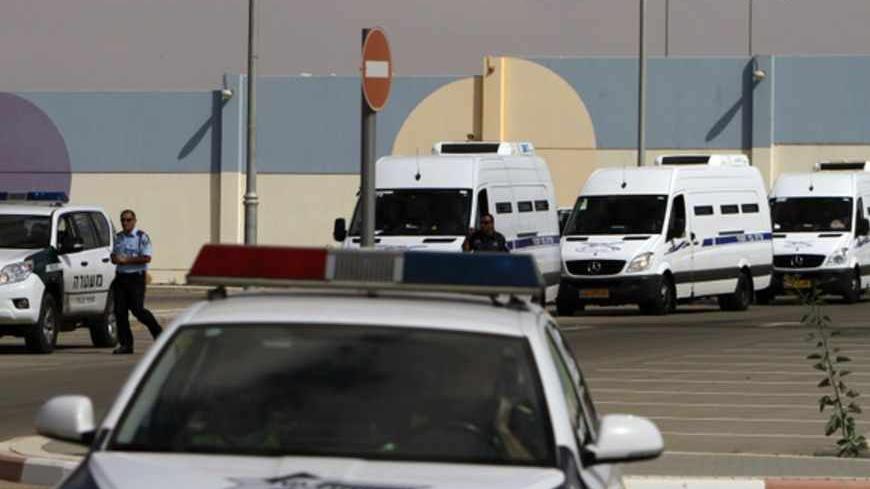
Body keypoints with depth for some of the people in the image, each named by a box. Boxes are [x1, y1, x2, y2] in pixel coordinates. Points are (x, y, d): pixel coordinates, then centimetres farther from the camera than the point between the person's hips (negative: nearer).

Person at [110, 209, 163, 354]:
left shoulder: (142, 237, -4)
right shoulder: (118, 238, 15)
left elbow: (147, 258, -13)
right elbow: (113, 256, 20)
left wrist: (127, 260, -16)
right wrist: (116, 259, -5)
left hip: (136, 278, -6)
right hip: (120, 277, 6)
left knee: (137, 309, -9)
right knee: (120, 311, 1)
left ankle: (158, 332, 10)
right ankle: (125, 344, 5)